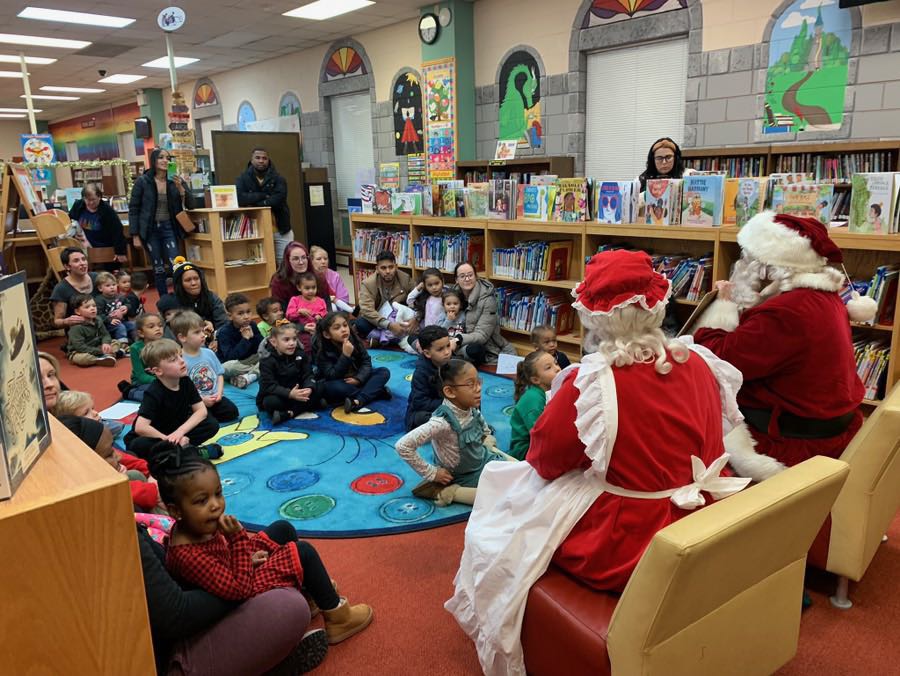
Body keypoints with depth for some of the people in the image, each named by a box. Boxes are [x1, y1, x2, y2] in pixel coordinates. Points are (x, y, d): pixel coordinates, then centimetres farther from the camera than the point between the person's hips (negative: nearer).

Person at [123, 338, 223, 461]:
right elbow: (140, 428, -32)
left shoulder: (186, 382, -7)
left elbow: (201, 411, -10)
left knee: (212, 424, -12)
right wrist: (169, 439, -28)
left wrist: (180, 431, -24)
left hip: (176, 432, 5)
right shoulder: (154, 393, -23)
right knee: (139, 445, -39)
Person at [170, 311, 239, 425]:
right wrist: (201, 400, -17)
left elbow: (219, 374, 11)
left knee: (232, 411, -12)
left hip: (215, 398, 5)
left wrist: (219, 393, -4)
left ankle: (211, 416, 7)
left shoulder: (209, 353, 3)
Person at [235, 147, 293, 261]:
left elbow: (279, 199, -16)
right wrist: (263, 196, -15)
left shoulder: (278, 179, 1)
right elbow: (239, 198, -16)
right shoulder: (243, 179, 2)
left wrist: (254, 204, -17)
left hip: (280, 230, 0)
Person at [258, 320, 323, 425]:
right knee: (271, 402, -37)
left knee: (318, 389, -18)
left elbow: (308, 376, -8)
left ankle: (289, 413, -27)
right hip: (277, 396, -5)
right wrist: (290, 393, -39)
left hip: (297, 393, 5)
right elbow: (268, 385, -24)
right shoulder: (267, 361, -15)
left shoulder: (302, 356, -1)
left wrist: (308, 388, -33)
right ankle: (306, 405, -22)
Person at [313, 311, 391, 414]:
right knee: (331, 387, -38)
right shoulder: (321, 350, -19)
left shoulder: (354, 339, -7)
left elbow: (366, 361, -5)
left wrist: (358, 378, -24)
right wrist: (345, 355, -37)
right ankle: (376, 391, -24)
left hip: (356, 380, 4)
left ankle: (359, 401, -36)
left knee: (384, 372, -14)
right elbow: (332, 376, -27)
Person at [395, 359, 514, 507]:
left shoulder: (471, 409, -12)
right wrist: (432, 473, -27)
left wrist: (488, 447, -2)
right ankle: (447, 492, -8)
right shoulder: (443, 421, -34)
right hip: (467, 476, -7)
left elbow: (485, 430, 14)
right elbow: (403, 445, -39)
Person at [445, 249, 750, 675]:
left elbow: (544, 460, -9)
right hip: (693, 531, 7)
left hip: (615, 546, -6)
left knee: (505, 494, 20)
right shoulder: (701, 365, -6)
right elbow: (710, 453, 9)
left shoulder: (591, 382, -24)